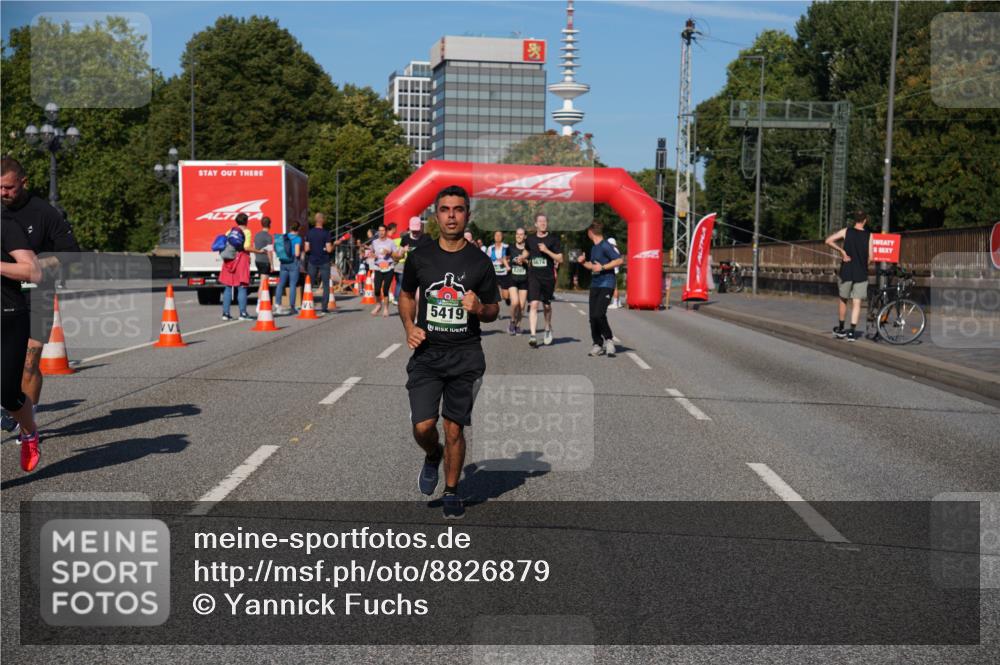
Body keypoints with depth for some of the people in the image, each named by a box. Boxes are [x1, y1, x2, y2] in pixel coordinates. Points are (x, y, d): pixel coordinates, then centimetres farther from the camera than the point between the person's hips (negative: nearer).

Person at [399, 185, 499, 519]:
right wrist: (409, 327, -1)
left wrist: (479, 309, -16)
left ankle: (452, 492, 25)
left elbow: (494, 311, 7)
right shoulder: (420, 257, 2)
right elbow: (406, 296, 17)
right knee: (423, 427, -9)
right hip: (426, 354, 1)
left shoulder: (480, 262, -1)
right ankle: (432, 456, 27)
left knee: (454, 430, 5)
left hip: (465, 356, -1)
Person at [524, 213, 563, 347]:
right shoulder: (530, 239, 8)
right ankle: (533, 335, -17)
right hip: (533, 277, 1)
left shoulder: (553, 239, 0)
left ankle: (548, 328, 39)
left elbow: (560, 258, -5)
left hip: (548, 277, -1)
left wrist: (547, 251, -15)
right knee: (534, 304, -13)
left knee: (547, 306, 13)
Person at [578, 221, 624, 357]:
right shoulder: (594, 248, 18)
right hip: (594, 285, 8)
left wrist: (602, 267, -18)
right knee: (593, 317, 2)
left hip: (606, 285, -8)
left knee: (599, 314, -17)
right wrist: (583, 262, 11)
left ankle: (609, 339, 2)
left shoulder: (605, 246, -10)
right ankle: (598, 344, 10)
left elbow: (619, 260, -18)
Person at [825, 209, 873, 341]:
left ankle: (840, 329, 24)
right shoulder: (869, 235, -2)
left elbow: (828, 240, -8)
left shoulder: (846, 231, -2)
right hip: (861, 273, -1)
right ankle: (852, 332, -8)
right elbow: (870, 257, -3)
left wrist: (841, 251, -3)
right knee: (856, 303, 0)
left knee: (843, 300, 16)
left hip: (846, 271, 1)